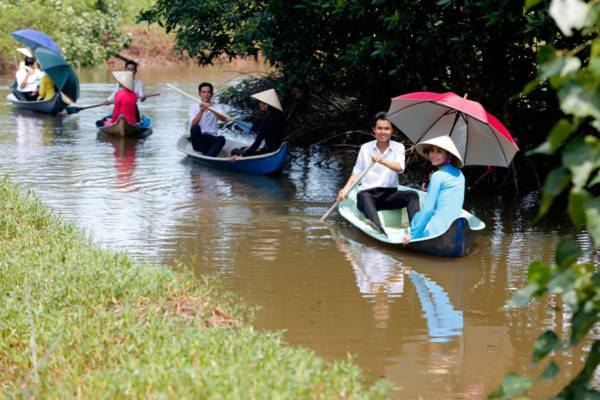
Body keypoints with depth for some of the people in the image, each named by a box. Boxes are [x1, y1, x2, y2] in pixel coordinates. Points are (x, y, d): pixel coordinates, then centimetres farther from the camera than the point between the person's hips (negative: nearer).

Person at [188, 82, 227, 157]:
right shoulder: (194, 107, 6)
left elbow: (223, 119, -13)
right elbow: (193, 125, -12)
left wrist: (211, 109, -29)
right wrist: (201, 111, -26)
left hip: (212, 139, 1)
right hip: (198, 139, -1)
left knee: (221, 139, -31)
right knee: (195, 128, -32)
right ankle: (206, 154, -30)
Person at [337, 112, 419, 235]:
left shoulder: (398, 147, 7)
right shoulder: (365, 148, 9)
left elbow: (399, 168, -12)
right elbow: (357, 173, 10)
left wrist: (382, 161, -30)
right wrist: (345, 189, -6)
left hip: (389, 194, 2)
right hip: (368, 193, -2)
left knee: (412, 195, -25)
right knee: (363, 196, -37)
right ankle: (379, 229, -65)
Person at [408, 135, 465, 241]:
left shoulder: (438, 176, -11)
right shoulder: (459, 174, 12)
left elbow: (428, 209, -14)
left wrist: (413, 235, -9)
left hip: (439, 228, -7)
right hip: (456, 227, 7)